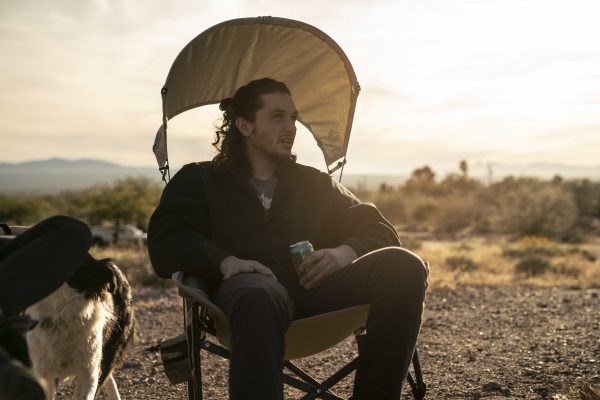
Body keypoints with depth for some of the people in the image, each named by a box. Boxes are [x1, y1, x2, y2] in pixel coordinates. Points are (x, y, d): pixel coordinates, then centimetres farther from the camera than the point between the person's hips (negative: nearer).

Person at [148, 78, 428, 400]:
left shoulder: (314, 183, 30)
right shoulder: (199, 180, 20)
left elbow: (378, 229, 21)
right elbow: (165, 241, 3)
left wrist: (347, 251, -4)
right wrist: (225, 260, -18)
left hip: (317, 285, 4)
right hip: (248, 286, -3)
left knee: (402, 265, -24)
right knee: (259, 297, -41)